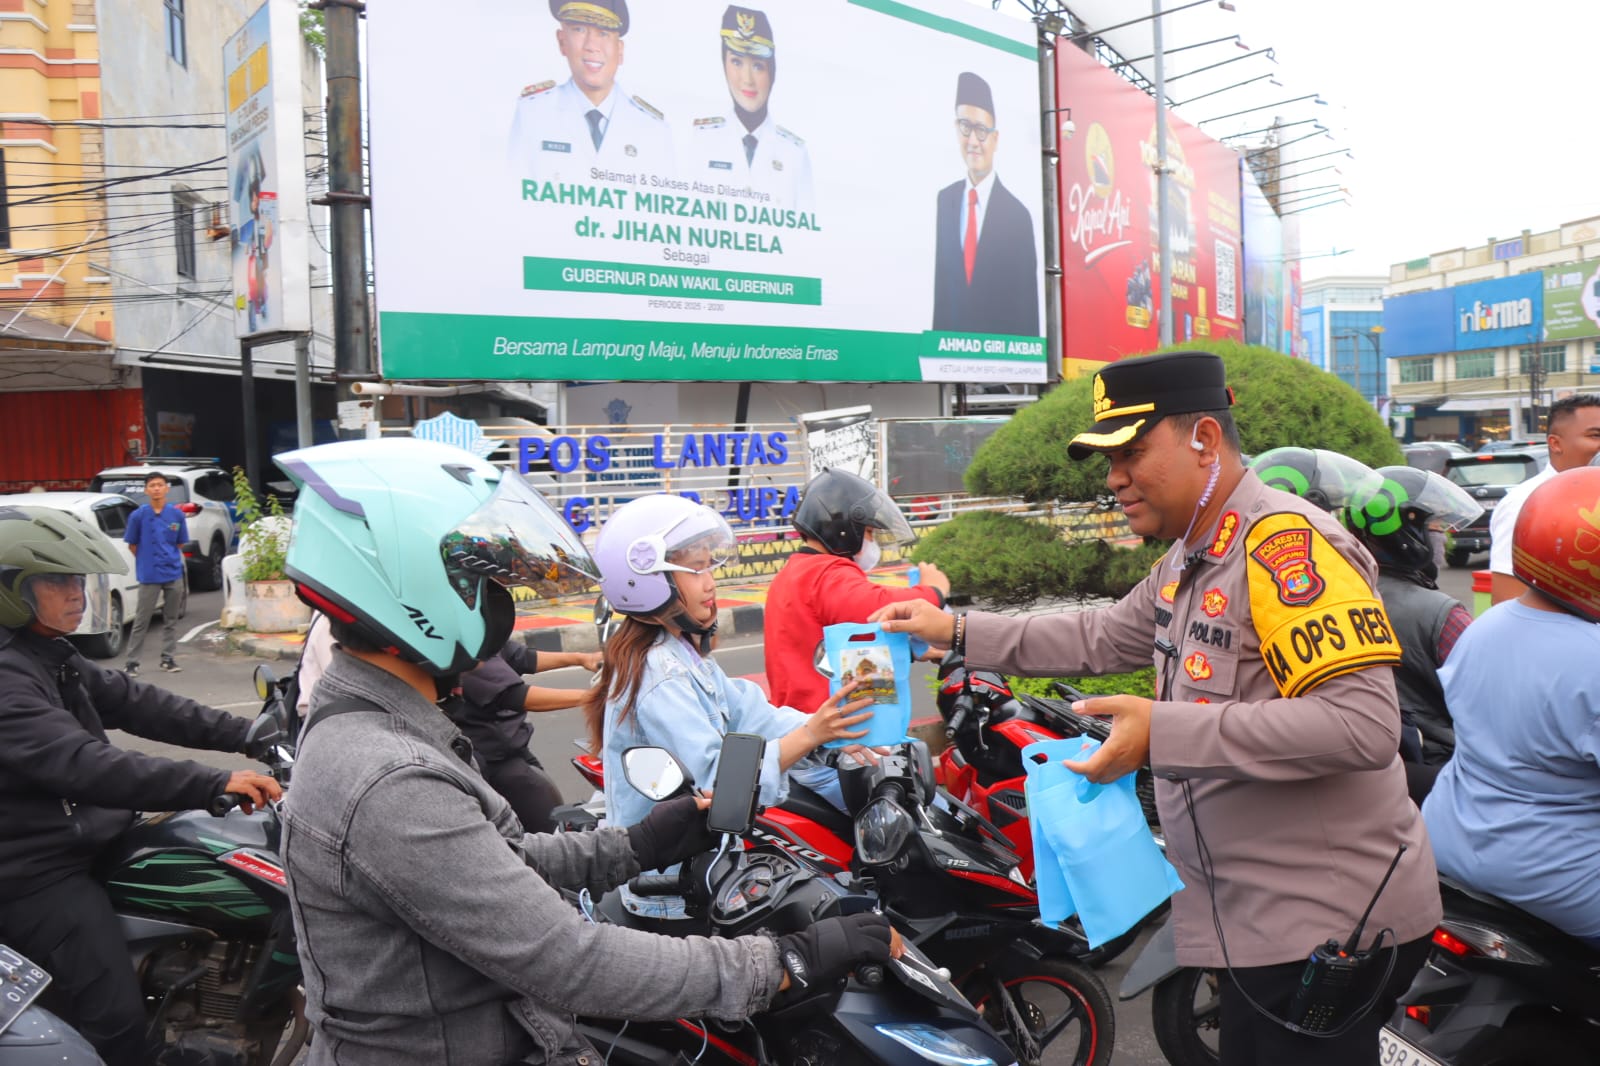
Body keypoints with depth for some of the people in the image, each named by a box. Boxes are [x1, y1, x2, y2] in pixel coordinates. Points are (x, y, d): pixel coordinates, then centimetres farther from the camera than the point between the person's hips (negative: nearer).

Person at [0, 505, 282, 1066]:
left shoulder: (51, 655, 9)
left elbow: (132, 703, 4)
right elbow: (82, 765, -35)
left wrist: (240, 734, -6)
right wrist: (215, 784, -41)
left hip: (84, 838, 10)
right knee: (116, 1015, -14)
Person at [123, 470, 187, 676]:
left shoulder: (177, 514, 2)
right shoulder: (138, 515, -4)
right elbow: (132, 545, 5)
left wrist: (168, 558, 5)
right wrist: (148, 561, 7)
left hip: (173, 574, 3)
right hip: (149, 576, -2)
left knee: (170, 620, 10)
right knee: (141, 621, 0)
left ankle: (168, 658, 18)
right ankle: (132, 662, 6)